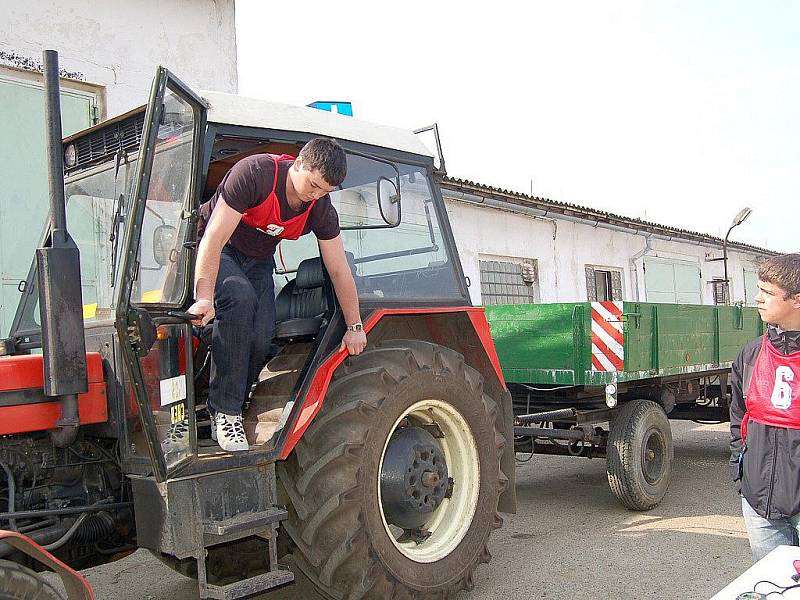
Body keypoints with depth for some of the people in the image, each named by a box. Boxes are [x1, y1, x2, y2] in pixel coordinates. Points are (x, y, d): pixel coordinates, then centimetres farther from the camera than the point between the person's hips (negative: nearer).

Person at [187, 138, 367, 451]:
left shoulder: (322, 210, -13)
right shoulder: (254, 173, -30)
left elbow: (339, 271, -7)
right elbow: (214, 238, -32)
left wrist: (355, 327, -5)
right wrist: (205, 298, -40)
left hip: (258, 261, 5)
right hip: (214, 251, -4)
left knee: (261, 340, -18)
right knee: (239, 296, -35)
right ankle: (224, 411, -26)